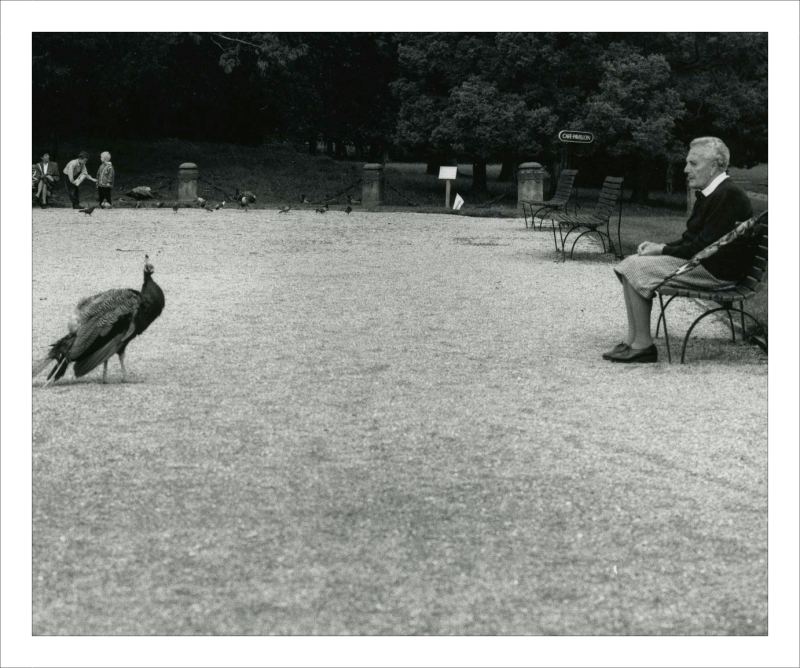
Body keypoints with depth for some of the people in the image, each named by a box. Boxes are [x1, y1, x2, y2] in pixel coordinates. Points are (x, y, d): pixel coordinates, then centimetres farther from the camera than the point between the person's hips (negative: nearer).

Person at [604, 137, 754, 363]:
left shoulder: (729, 196, -18)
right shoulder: (708, 193, 14)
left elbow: (703, 246, -22)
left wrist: (663, 250, -14)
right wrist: (659, 247, 1)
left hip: (718, 271, -11)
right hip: (701, 261, 11)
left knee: (636, 268, -17)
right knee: (631, 264, 3)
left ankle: (643, 345, -11)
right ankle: (632, 339, -2)